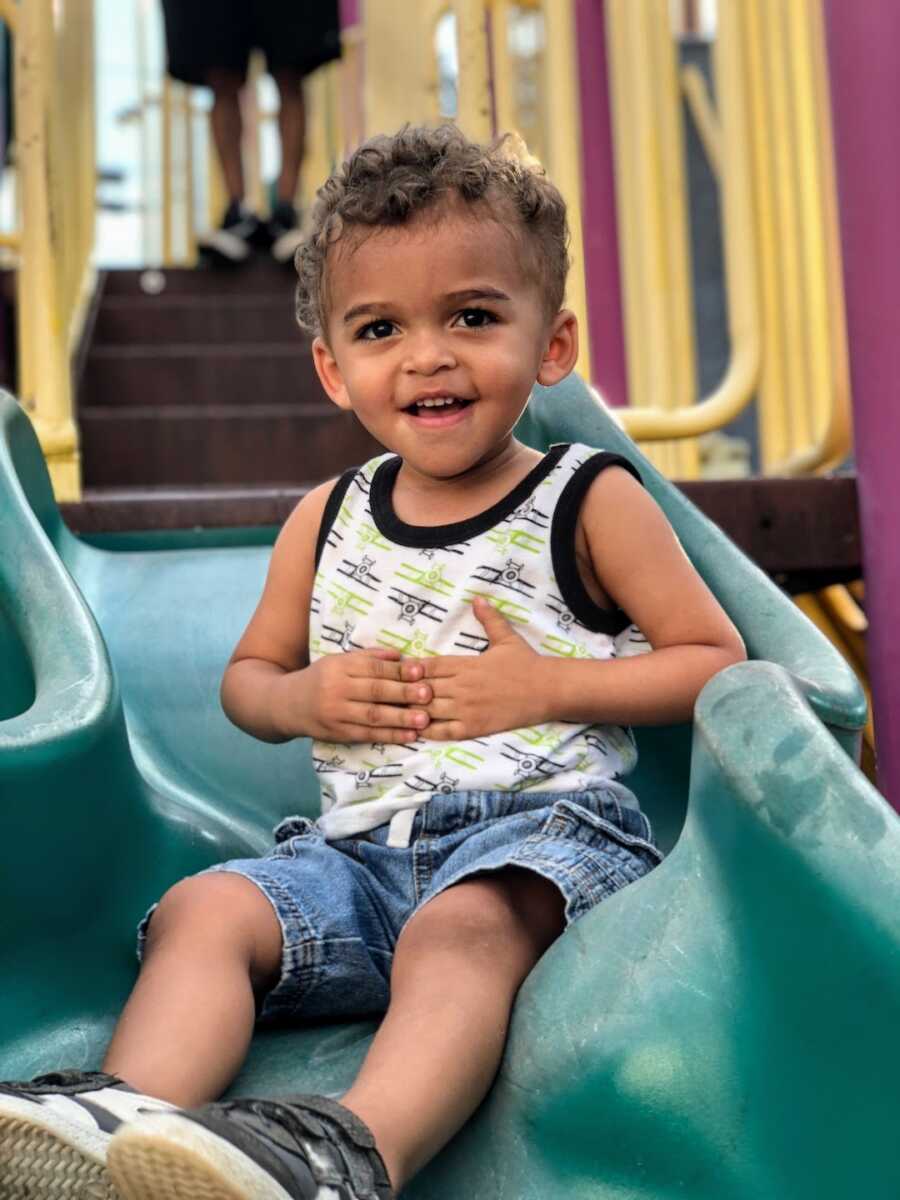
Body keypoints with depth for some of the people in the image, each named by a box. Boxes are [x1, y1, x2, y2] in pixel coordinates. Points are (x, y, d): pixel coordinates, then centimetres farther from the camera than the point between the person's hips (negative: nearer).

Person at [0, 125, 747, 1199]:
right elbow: (246, 676, 25)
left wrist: (547, 685, -9)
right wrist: (305, 698, 0)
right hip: (361, 843, 5)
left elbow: (717, 659, 4)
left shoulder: (590, 502, 3)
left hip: (540, 825, -5)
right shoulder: (327, 520, 15)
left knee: (460, 928, -37)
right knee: (201, 909, -19)